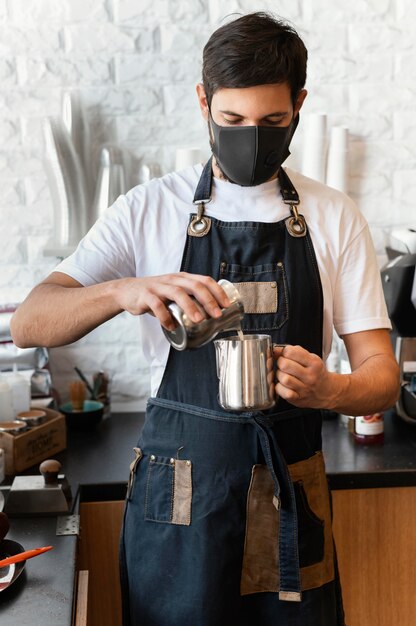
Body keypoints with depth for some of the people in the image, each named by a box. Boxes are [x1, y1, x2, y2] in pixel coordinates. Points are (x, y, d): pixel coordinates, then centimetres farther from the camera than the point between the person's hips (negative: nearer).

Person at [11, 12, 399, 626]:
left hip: (293, 500, 2)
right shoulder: (149, 209, -3)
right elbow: (28, 323, -10)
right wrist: (122, 291, -30)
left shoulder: (335, 218, 0)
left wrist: (329, 389, -24)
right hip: (176, 500, -1)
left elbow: (381, 375, 0)